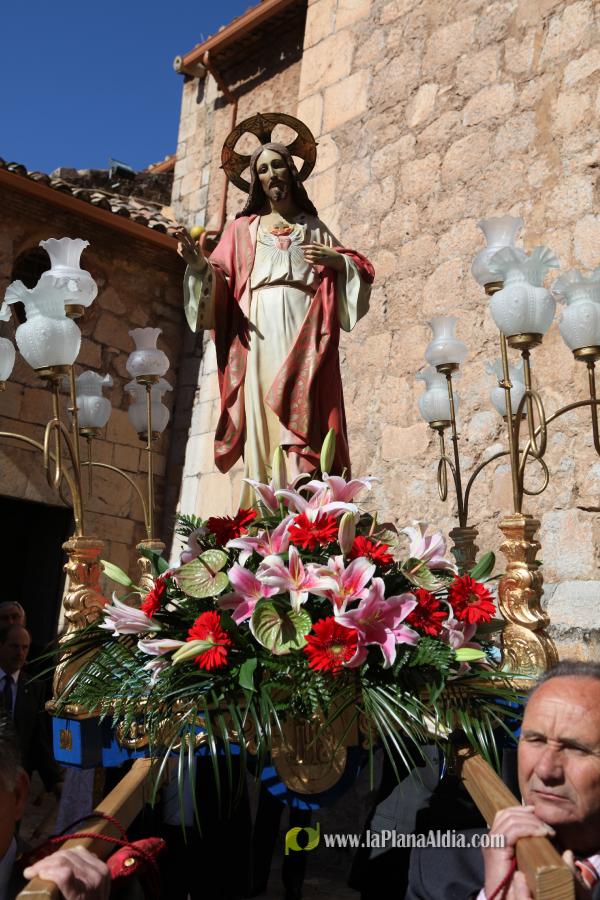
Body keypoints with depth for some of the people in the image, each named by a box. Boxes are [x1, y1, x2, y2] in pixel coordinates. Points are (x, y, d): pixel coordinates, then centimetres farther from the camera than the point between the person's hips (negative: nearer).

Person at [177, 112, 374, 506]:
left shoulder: (314, 226, 23)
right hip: (260, 331, 0)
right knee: (262, 417, -11)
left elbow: (360, 266, 17)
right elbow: (222, 276, 9)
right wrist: (198, 263, -12)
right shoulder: (243, 228, 22)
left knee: (303, 415, -12)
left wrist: (334, 260, -4)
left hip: (303, 329, 0)